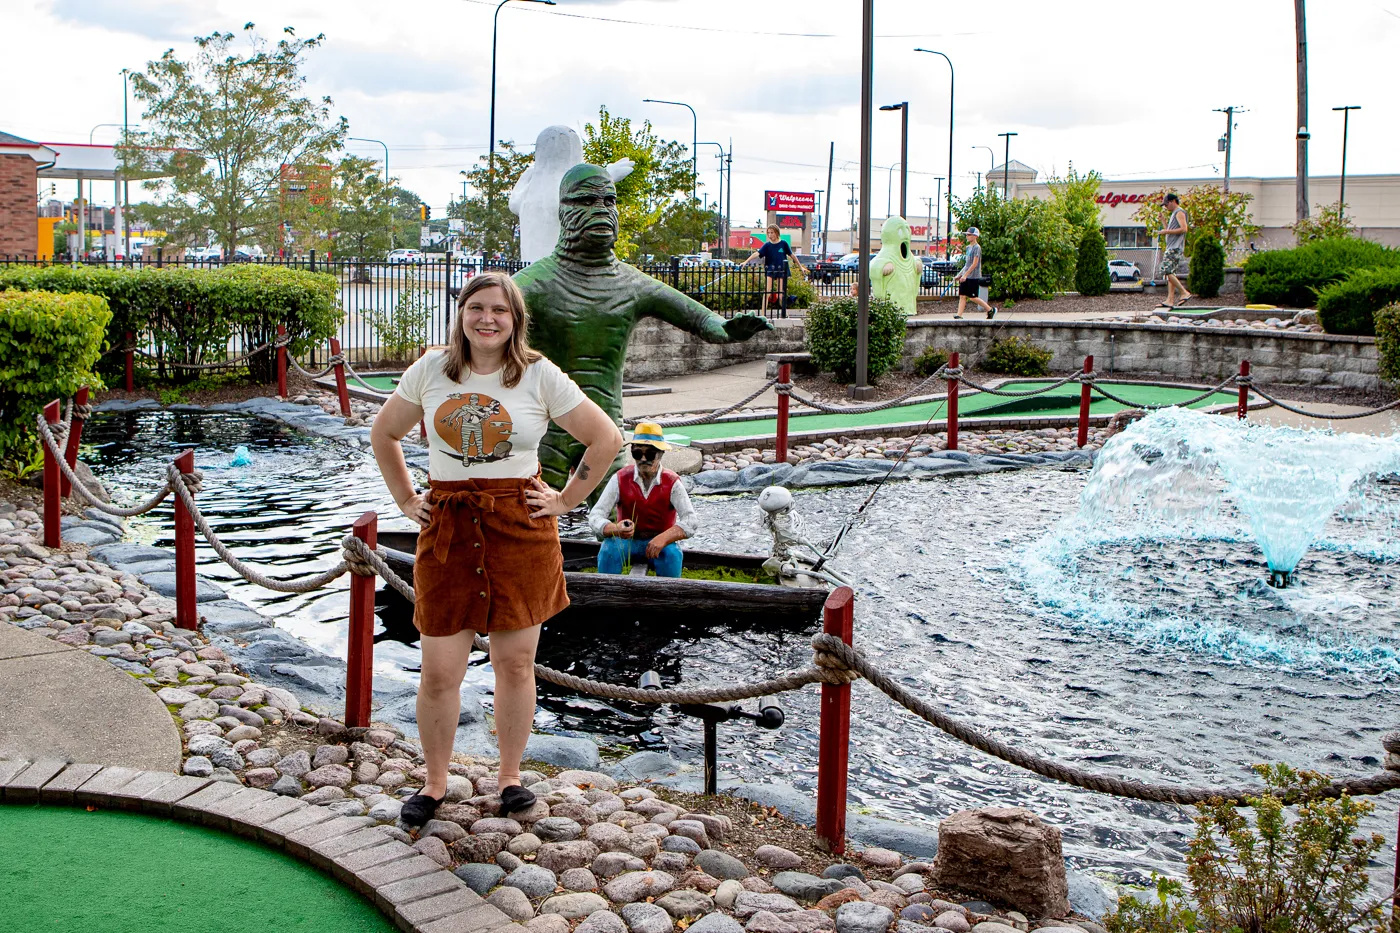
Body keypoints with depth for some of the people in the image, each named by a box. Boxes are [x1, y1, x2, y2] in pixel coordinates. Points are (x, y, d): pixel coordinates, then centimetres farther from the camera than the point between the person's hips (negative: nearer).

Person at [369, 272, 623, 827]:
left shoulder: (540, 376, -2)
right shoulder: (430, 370, 4)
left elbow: (607, 438, 2)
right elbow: (383, 435, 18)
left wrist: (565, 501, 1)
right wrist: (406, 499, 11)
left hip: (520, 528, -1)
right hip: (447, 530, 1)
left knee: (515, 663, 7)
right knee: (439, 671, 1)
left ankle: (510, 776, 24)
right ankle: (435, 783, 20)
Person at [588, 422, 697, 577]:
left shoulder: (672, 483, -9)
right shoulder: (620, 479, -7)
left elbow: (691, 521, -20)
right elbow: (595, 516, -15)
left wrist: (663, 538, -39)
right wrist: (615, 529, -40)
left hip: (660, 542, -1)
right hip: (626, 540, 1)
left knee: (672, 554, -33)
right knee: (609, 548, -31)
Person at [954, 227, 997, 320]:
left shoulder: (977, 247, -12)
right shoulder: (968, 248, 14)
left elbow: (974, 264, -17)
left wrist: (965, 275, -19)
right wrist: (959, 275, 17)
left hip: (974, 277, -8)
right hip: (965, 277, 8)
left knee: (973, 297, -4)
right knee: (962, 296, 0)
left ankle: (991, 310, 10)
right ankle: (959, 316, -3)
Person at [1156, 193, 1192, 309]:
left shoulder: (1180, 212, -7)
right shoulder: (1174, 214, 24)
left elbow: (1184, 229, -19)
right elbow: (1168, 230, 27)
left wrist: (1167, 231, -16)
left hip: (1175, 248, -10)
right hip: (1171, 247, 10)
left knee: (1167, 271, -16)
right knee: (1170, 273, 5)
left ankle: (1185, 293, -13)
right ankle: (1170, 300, 2)